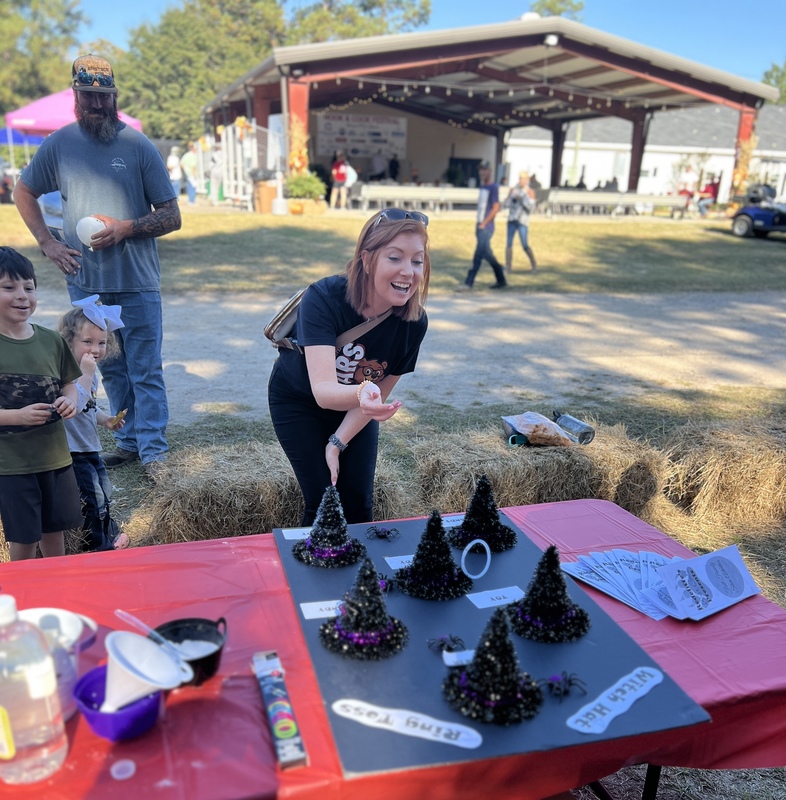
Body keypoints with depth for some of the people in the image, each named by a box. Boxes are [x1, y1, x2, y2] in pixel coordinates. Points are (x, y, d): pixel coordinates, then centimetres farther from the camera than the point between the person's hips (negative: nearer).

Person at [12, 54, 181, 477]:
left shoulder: (139, 146, -4)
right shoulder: (59, 144, 4)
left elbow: (171, 217, -3)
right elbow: (24, 192, 18)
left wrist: (124, 228, -17)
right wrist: (47, 242, 7)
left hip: (137, 283, -3)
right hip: (85, 281, 3)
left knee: (145, 371, -3)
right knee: (110, 369, 12)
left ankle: (153, 450, 4)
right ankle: (128, 441, 24)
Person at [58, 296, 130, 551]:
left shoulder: (90, 374, 8)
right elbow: (75, 405, -35)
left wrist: (105, 419, 3)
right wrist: (86, 373, -34)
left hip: (90, 447, 10)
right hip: (71, 450, -10)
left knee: (104, 490, 20)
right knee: (92, 497, -3)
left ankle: (111, 535, 38)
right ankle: (100, 546, 13)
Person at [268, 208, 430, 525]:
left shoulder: (414, 321, -25)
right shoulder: (323, 298, -36)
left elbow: (380, 394, -12)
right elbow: (323, 391, -46)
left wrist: (338, 443, -12)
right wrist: (362, 392, -66)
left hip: (354, 405, 3)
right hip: (298, 401, -3)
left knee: (358, 502, 0)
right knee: (323, 502, -8)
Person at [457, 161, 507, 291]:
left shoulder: (493, 187, -10)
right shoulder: (482, 186, 15)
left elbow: (495, 208, -15)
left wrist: (483, 224, -16)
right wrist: (478, 223, 14)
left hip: (486, 227, -9)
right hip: (480, 226, 9)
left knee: (478, 255, -9)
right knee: (487, 254, 13)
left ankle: (468, 283, -9)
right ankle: (501, 280, 22)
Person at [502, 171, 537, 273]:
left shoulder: (530, 192, -4)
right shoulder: (513, 190, 7)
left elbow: (531, 207, -14)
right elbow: (506, 204, 6)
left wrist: (524, 195, -18)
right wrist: (512, 197, -12)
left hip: (522, 221, -3)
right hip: (512, 220, 3)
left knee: (525, 245, -8)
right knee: (509, 243, -2)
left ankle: (533, 263, 14)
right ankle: (508, 266, 4)